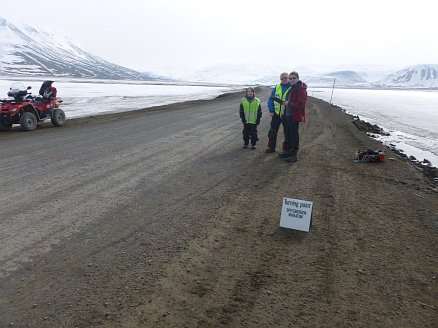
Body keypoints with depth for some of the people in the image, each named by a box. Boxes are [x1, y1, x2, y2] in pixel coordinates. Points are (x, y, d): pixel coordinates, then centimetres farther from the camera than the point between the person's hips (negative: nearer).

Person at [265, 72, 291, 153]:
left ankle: (286, 148, 19)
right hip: (276, 113, 3)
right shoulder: (276, 88, 7)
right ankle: (271, 147, 21)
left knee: (287, 132, 7)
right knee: (272, 131, 8)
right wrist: (271, 110, -3)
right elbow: (271, 99, 7)